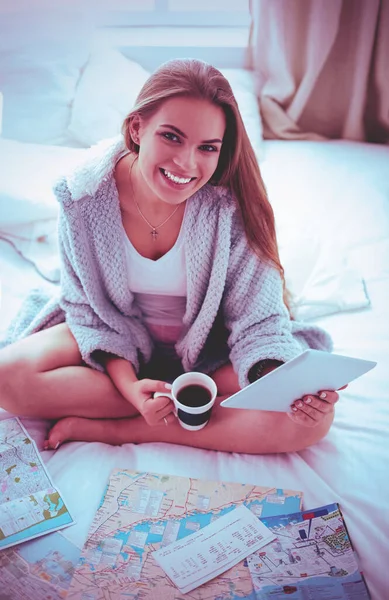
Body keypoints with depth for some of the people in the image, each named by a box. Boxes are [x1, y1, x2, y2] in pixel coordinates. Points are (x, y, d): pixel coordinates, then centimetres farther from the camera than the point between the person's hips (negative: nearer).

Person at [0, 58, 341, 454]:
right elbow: (90, 309, -10)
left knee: (311, 418, -23)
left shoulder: (232, 205, -23)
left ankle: (105, 428, -19)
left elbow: (258, 321, -19)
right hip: (115, 341, 2)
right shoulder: (84, 193, -19)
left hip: (209, 349, 0)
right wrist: (129, 385, -25)